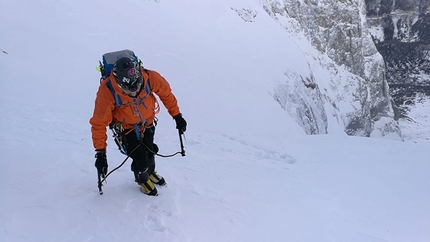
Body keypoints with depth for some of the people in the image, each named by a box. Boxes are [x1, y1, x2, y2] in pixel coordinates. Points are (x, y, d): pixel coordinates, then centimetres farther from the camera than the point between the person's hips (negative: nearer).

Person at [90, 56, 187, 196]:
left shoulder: (150, 78, -34)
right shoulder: (107, 91, -37)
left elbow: (166, 93, -12)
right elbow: (99, 123, -27)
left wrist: (177, 116, -5)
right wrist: (100, 153, -25)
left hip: (148, 121, 3)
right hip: (127, 126, -3)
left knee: (149, 152, 21)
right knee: (140, 161, -6)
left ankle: (151, 173, 56)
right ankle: (142, 179, 31)